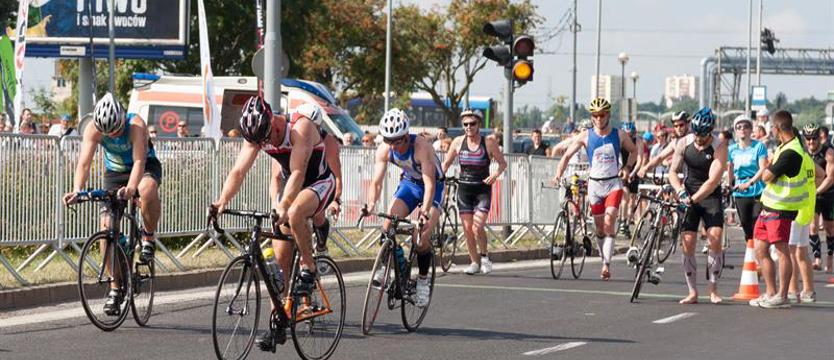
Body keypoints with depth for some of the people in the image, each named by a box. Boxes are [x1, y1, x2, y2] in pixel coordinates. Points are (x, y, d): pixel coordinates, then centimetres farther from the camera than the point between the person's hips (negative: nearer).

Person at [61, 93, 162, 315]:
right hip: (115, 172, 3)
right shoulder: (93, 129, -23)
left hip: (145, 167, -3)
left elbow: (139, 160, -42)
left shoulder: (136, 125, -32)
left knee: (148, 191, -40)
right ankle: (115, 288, 1)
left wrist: (131, 188, -60)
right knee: (107, 227, -10)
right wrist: (76, 191, -49)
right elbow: (84, 163, -31)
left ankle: (149, 237, -13)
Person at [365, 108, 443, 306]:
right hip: (409, 183, 5)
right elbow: (377, 181, -20)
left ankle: (423, 280, 1)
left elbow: (429, 182, -38)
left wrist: (425, 211, -50)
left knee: (422, 237, -18)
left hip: (432, 186, -4)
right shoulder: (384, 150, -20)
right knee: (388, 224, -17)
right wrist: (371, 203, -40)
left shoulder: (421, 147, -34)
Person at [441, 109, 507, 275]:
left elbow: (503, 163, 1)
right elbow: (446, 163, 10)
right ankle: (475, 262, 16)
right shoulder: (458, 142, 0)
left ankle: (484, 255, 9)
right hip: (464, 189, 3)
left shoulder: (489, 143, -7)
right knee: (467, 228, 1)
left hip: (482, 189, -3)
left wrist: (496, 174, -18)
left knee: (477, 227, -15)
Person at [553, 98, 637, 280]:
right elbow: (567, 156, 2)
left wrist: (627, 167, -1)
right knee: (599, 228, 5)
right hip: (595, 184, 2)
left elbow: (633, 151, 16)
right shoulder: (585, 136, -2)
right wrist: (558, 175, -13)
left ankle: (607, 264, -21)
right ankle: (605, 261, 21)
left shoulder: (619, 135, 0)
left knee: (609, 221, -18)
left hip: (614, 183, -2)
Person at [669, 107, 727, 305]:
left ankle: (713, 288, -3)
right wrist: (680, 191, -19)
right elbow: (673, 171, 1)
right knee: (688, 244, -5)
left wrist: (693, 199, -29)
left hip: (710, 196, -3)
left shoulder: (719, 147, -15)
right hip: (688, 196, 3)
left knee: (715, 240, -16)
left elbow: (713, 180, -21)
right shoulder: (684, 143, -4)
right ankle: (692, 292, 2)